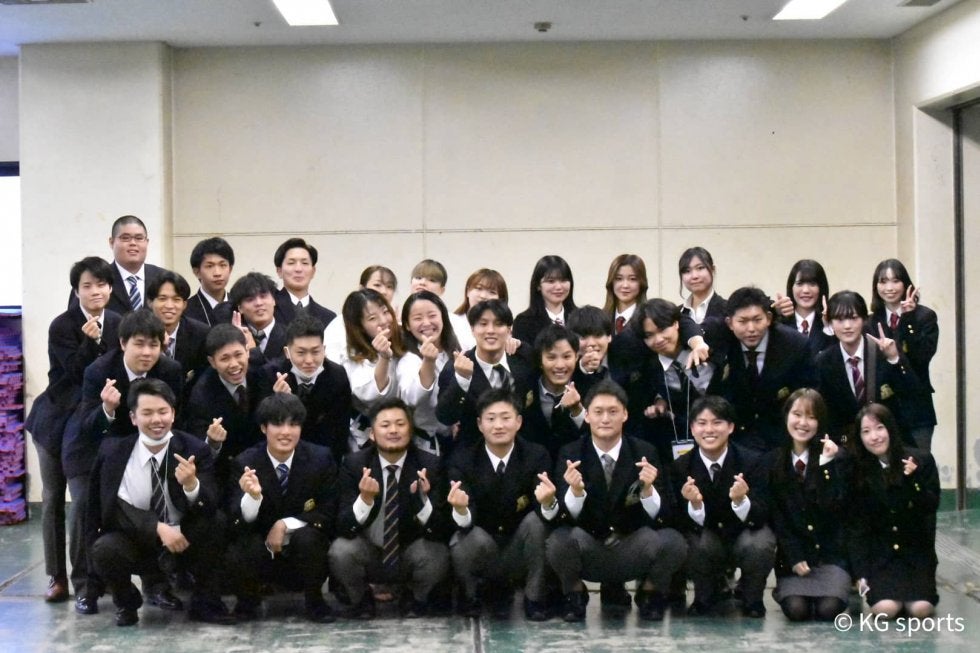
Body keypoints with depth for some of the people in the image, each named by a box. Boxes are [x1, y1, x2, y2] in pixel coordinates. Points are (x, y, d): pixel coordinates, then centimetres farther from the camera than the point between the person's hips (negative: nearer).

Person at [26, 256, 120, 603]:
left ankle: (83, 575, 13)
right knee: (53, 499, 5)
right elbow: (77, 373, -19)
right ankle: (57, 576, 15)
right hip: (57, 419, -2)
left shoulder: (118, 324, -3)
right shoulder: (62, 326, -13)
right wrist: (89, 341, -32)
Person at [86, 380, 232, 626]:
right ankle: (126, 603, 3)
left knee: (217, 523, -28)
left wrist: (191, 484, -38)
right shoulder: (113, 450, -7)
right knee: (104, 550, -32)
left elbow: (211, 509, -16)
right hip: (135, 542, 0)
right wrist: (158, 527, -27)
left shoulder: (195, 450, -8)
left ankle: (204, 603, -6)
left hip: (183, 543, 0)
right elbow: (113, 509, -13)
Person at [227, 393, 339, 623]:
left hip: (305, 548, 0)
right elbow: (239, 521, -18)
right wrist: (252, 496, -40)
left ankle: (314, 600, -5)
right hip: (261, 550, 0)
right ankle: (248, 600, 4)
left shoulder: (321, 458, -11)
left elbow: (328, 513, -8)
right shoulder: (245, 462, -11)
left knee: (308, 537, -33)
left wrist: (285, 524, -22)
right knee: (238, 556, -32)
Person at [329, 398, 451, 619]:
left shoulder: (429, 465, -12)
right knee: (340, 551, -30)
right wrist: (365, 499, -36)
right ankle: (360, 599, 4)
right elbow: (343, 527, -17)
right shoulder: (354, 464, -11)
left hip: (410, 554, 0)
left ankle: (414, 597, 5)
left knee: (437, 555, -30)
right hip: (367, 553, 0)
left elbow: (441, 530, -19)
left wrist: (423, 498, -38)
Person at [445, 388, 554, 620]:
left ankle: (535, 598, -9)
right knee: (476, 538, -33)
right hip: (481, 548, 0)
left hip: (520, 551, 1)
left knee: (536, 519, -28)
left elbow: (543, 513, -21)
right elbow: (466, 522, -19)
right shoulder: (462, 460, -11)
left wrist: (548, 502, -45)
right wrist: (460, 509, -44)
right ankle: (480, 592, 1)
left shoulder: (537, 456, -10)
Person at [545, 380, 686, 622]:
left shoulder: (645, 453, -6)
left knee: (672, 542, -29)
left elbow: (665, 517, -10)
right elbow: (566, 518, -12)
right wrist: (575, 491, -33)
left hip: (633, 552, 0)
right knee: (559, 541, -32)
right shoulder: (570, 454, -6)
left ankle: (649, 593, 5)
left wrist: (648, 489, -29)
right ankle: (575, 594, 2)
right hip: (588, 552, 0)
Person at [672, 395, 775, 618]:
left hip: (744, 535, -1)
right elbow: (685, 524, -14)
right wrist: (695, 505, -37)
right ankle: (707, 596, 1)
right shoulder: (681, 466, -13)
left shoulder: (753, 461, -18)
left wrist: (740, 501, -42)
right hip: (708, 541, 1)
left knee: (759, 545, -34)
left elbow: (760, 518, -20)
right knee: (698, 544, -33)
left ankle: (751, 598, -2)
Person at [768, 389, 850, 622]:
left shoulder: (835, 457, -1)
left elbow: (836, 509, -13)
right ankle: (787, 588, 13)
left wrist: (828, 465, -21)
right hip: (792, 555, 1)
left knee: (829, 609, -23)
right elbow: (776, 515, 0)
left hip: (831, 552, 0)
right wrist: (794, 558, -10)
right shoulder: (774, 461, 4)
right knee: (796, 609, -23)